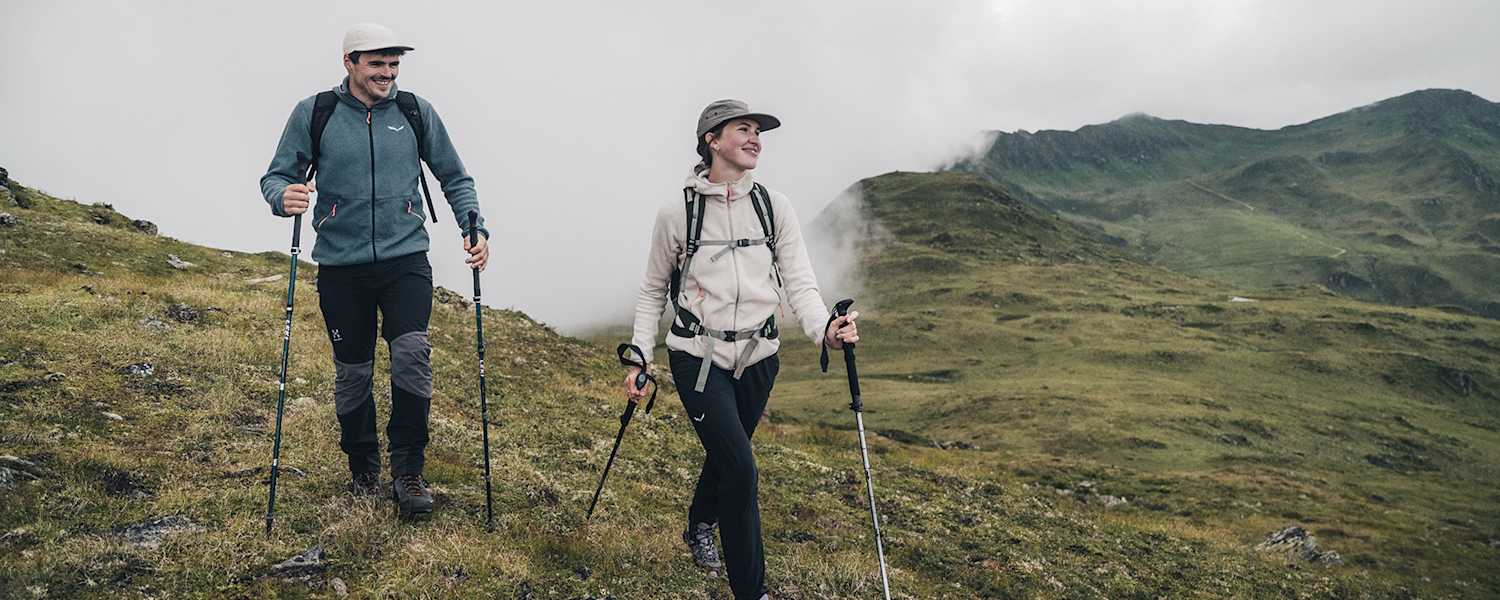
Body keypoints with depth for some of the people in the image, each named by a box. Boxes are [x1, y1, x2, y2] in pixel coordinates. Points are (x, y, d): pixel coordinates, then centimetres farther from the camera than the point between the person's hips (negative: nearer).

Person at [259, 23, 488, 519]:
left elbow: (454, 179, 12)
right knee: (353, 372, 9)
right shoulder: (314, 113, 0)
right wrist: (284, 197, -21)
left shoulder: (417, 113, 3)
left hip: (406, 258, 0)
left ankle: (408, 472, -5)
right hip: (341, 266, 0)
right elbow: (276, 176, 3)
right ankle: (363, 469, 29)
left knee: (411, 353, -19)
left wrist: (474, 228, -3)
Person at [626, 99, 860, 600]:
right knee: (740, 468, -13)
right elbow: (653, 292, 4)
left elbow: (799, 282, -6)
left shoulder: (774, 207, 0)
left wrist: (823, 329, -25)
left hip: (758, 357, 4)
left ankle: (699, 529, 52)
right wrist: (639, 358, -2)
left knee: (724, 456, 21)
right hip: (698, 356, -4)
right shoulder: (677, 212, -6)